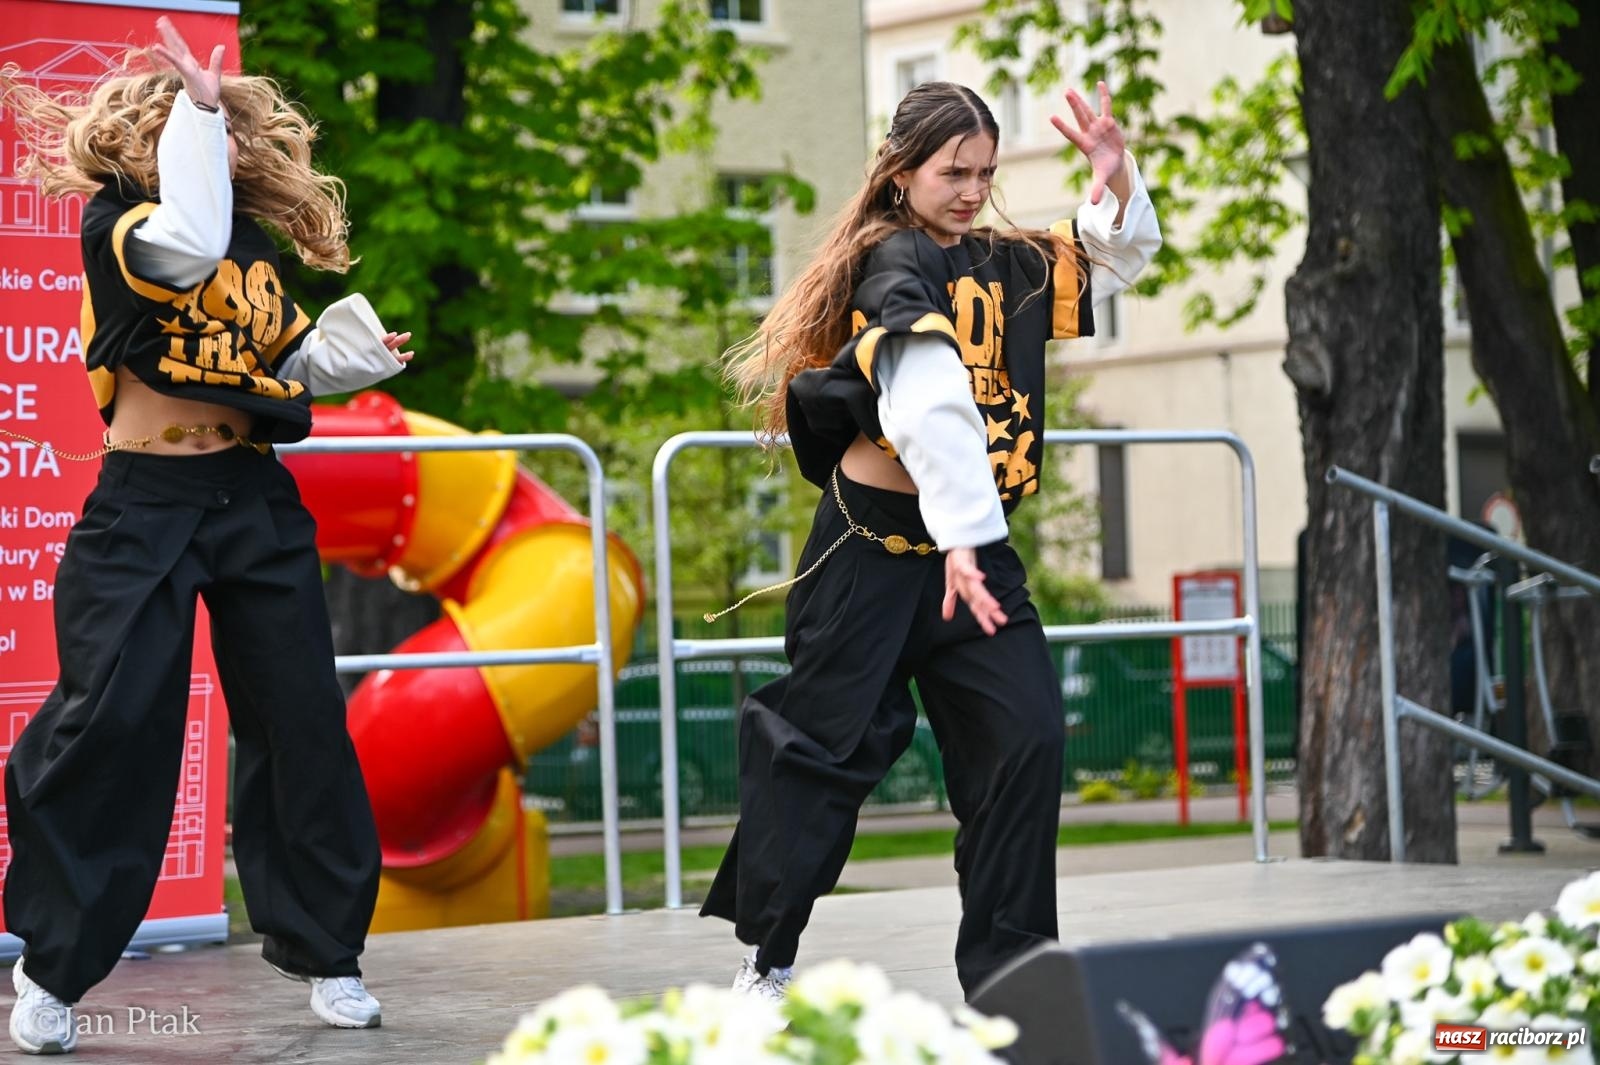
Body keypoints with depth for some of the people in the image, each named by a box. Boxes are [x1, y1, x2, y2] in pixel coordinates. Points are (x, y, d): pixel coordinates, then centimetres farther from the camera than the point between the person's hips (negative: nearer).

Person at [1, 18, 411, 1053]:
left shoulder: (255, 239, 11)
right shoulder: (114, 222, -7)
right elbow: (186, 247, -30)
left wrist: (345, 351, 4)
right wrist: (197, 104, -22)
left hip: (256, 502, 5)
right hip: (144, 504, -5)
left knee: (302, 724, 5)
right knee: (112, 718, -10)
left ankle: (324, 950, 19)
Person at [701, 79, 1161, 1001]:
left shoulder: (1003, 265, 10)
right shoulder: (894, 266, -12)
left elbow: (1117, 257, 23)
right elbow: (929, 406, -25)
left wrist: (1117, 177, 2)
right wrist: (959, 542, -36)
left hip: (974, 547, 6)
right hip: (878, 545, -6)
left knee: (1029, 743, -5)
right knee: (831, 747, 1)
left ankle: (1008, 976, 2)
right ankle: (767, 961, 16)